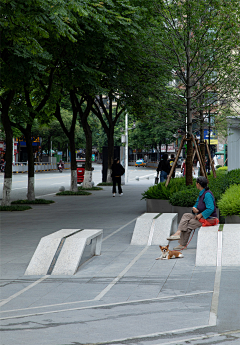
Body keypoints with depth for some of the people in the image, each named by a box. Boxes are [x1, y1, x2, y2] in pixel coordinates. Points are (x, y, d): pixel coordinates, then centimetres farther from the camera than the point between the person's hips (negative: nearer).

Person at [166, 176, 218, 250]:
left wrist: (200, 215, -21)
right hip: (202, 216, 9)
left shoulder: (207, 195, -21)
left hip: (208, 219, -9)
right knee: (186, 216, -8)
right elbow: (197, 204, 17)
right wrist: (194, 208, -7)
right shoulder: (202, 193, 11)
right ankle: (178, 233, -22)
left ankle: (182, 244, -13)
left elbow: (211, 209, -28)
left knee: (189, 224, -17)